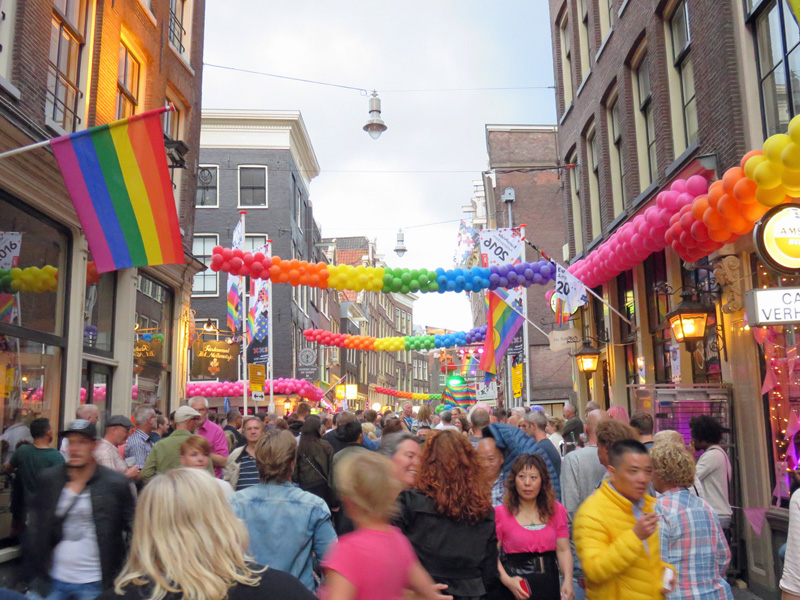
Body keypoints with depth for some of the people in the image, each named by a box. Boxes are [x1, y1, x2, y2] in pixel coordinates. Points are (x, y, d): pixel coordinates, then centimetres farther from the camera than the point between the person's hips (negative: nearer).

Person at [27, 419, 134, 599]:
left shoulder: (116, 484, -8)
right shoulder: (48, 478, 1)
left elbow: (132, 528, -3)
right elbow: (36, 524, 10)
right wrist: (38, 573, 6)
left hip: (94, 584, -3)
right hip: (54, 581, 3)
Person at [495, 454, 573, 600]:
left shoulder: (557, 510, 4)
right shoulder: (500, 513, -7)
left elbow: (563, 550, 2)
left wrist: (568, 581, -11)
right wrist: (507, 580, -23)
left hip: (550, 586, 3)